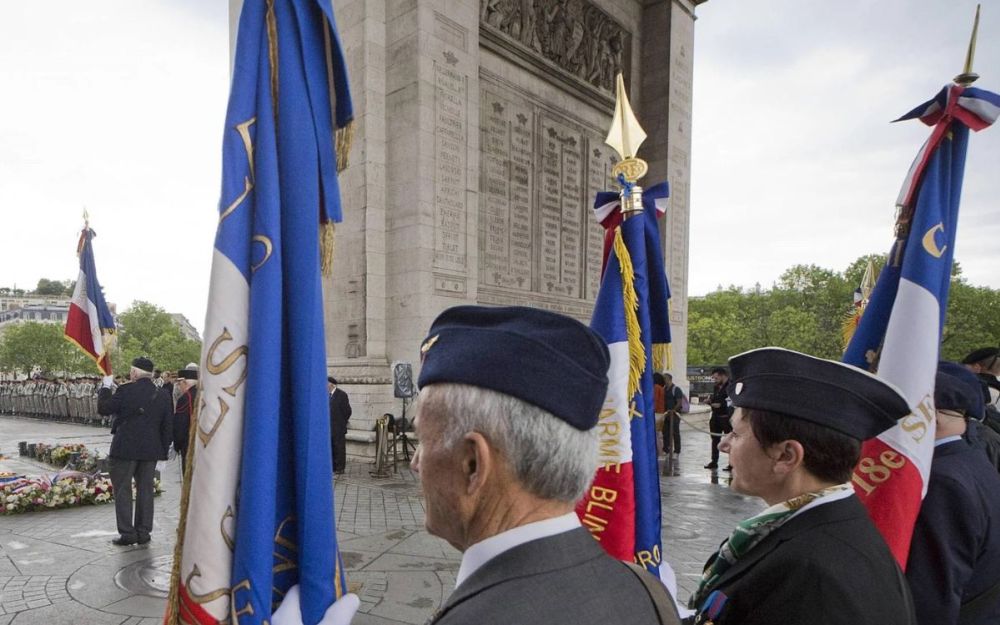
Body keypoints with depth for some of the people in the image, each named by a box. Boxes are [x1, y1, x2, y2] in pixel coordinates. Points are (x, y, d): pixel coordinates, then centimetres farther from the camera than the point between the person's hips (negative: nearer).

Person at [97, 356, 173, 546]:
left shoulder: (126, 390, -12)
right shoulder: (163, 397, 2)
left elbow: (103, 408, -2)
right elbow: (166, 429, 5)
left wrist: (106, 387, 11)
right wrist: (163, 453, 12)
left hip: (125, 449, -4)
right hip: (151, 451, 4)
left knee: (123, 490, 6)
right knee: (145, 490, 11)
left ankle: (127, 533, 7)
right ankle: (143, 532, 16)